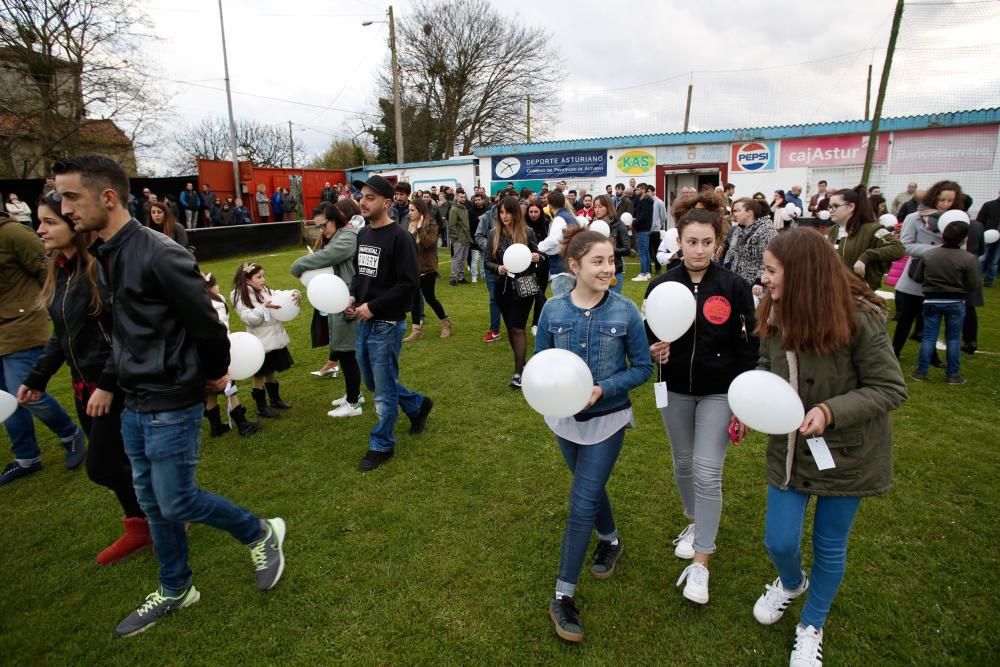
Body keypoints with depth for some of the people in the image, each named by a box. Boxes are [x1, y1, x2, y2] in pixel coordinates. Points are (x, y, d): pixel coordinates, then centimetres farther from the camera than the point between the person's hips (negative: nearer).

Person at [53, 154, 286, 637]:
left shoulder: (160, 256, -23)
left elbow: (206, 322, -18)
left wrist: (214, 373, -5)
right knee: (151, 502, 18)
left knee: (177, 503, 0)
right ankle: (175, 590, 36)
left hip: (172, 406, -9)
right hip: (134, 406, 9)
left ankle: (261, 533, 24)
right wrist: (123, 379, 17)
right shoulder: (103, 257, 6)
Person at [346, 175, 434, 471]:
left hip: (387, 325, -8)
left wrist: (373, 306, -20)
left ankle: (381, 445, 21)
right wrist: (353, 296, 0)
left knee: (384, 389, 4)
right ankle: (418, 404, 40)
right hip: (364, 323, 8)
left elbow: (409, 282, -20)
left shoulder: (399, 237, -15)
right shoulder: (363, 234, 9)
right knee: (373, 382, 19)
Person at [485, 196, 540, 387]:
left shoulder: (527, 232, -5)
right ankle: (521, 363, 32)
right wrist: (497, 268, -18)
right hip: (503, 287, 3)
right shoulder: (494, 234, 0)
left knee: (518, 328, -6)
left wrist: (537, 257, -16)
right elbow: (487, 262, 2)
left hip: (524, 286, -3)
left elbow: (536, 254, 6)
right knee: (510, 328, 13)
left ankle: (518, 372, 1)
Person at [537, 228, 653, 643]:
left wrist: (603, 388, -23)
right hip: (565, 417, 3)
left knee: (581, 504, -3)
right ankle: (610, 541, 53)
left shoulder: (625, 311, -14)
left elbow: (642, 368, -8)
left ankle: (563, 596, 14)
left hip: (607, 420, -3)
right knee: (590, 487, 23)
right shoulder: (553, 311, -10)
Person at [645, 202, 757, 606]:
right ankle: (695, 523, 43)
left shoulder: (734, 287, -9)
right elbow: (648, 337, 4)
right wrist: (653, 350, -20)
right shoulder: (661, 286, -5)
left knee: (707, 471, -5)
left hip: (719, 392, -2)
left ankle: (701, 562, 7)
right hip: (675, 390, 3)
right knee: (683, 464, 17)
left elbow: (748, 347, -5)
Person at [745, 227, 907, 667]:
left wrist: (830, 410, -30)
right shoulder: (775, 315, -8)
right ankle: (791, 582, 47)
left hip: (845, 453, -3)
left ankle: (812, 627, 41)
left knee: (829, 546, 15)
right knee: (779, 542, 9)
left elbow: (890, 389, -16)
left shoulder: (859, 318, -22)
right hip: (789, 448, 4)